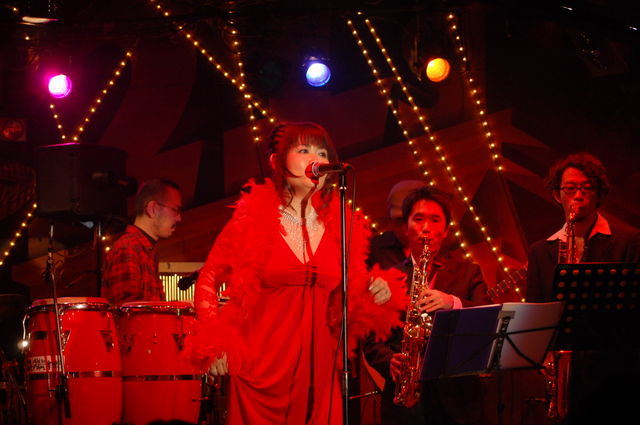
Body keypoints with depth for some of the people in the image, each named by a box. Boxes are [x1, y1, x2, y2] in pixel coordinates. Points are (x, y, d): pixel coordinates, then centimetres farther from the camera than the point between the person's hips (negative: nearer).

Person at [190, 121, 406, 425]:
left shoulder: (342, 224, 6)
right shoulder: (252, 219, -4)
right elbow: (207, 281, 3)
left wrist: (376, 292, -4)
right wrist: (215, 344, -9)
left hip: (319, 368, 3)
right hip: (261, 371, -3)